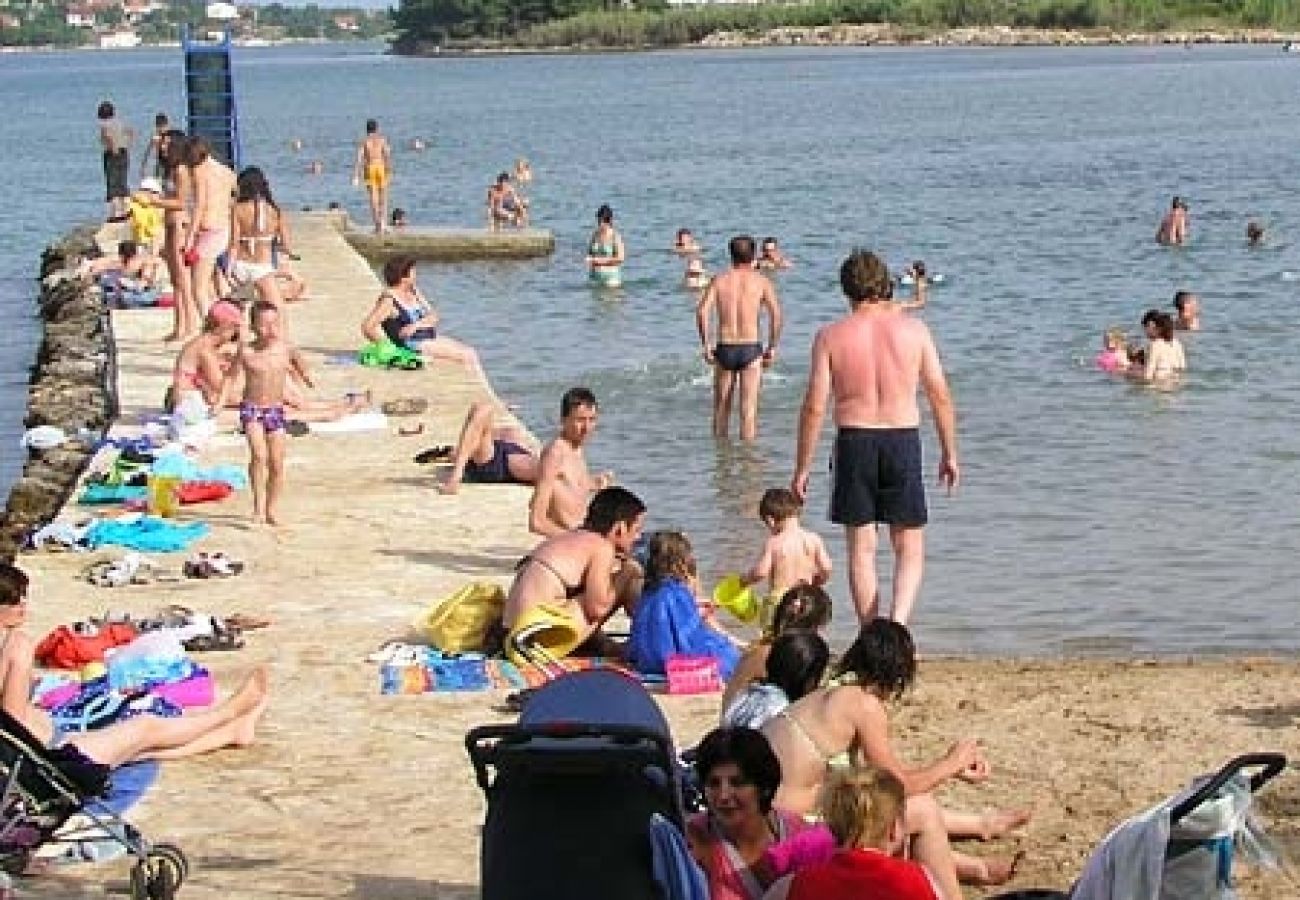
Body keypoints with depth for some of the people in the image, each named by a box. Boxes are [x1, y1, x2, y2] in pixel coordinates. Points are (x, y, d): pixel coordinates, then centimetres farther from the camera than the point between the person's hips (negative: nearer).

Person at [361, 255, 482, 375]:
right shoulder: (389, 300, -13)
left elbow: (433, 317, 6)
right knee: (466, 355, -15)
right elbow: (367, 327, -17)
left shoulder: (414, 292, 11)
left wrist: (416, 325, -14)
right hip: (413, 344, -9)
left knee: (470, 352, -3)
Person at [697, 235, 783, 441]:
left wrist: (706, 344, 0)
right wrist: (772, 347, -1)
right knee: (749, 410, -2)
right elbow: (776, 314, -9)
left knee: (721, 408, 15)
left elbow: (702, 311, -7)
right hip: (751, 349, -2)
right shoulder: (760, 280, 3)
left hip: (724, 349, 2)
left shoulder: (719, 280, 7)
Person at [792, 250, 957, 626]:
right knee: (909, 548, 10)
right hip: (903, 439, 0)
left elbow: (814, 407, -5)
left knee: (861, 548, 11)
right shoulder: (913, 329, 0)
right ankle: (898, 621, -13)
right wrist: (950, 453, 11)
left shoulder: (831, 336, -3)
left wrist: (802, 468, 2)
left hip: (854, 441, 0)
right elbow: (941, 396, 1)